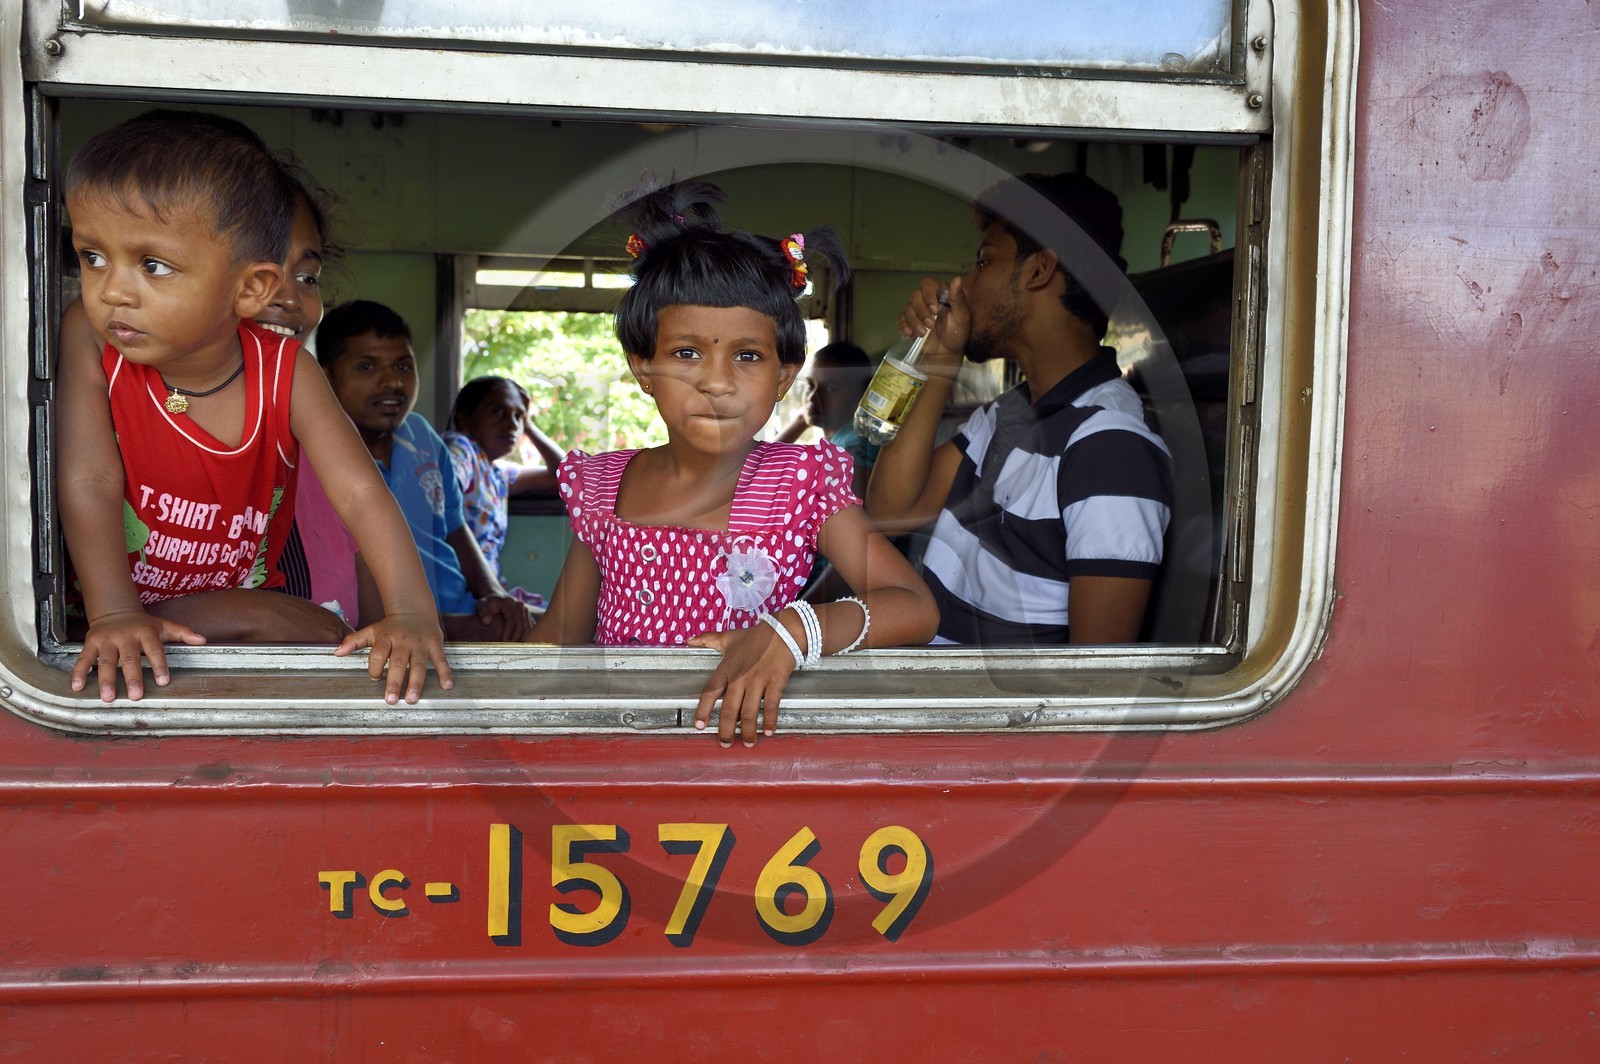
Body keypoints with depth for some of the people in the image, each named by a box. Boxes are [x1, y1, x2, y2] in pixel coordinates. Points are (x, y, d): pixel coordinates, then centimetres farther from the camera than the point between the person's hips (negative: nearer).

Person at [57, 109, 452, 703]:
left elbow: (362, 495, -24)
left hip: (241, 601, 3)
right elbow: (90, 480, -22)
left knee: (330, 636, -19)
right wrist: (113, 614, -31)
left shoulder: (285, 374, -17)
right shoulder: (89, 338, -18)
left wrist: (412, 614, -38)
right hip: (121, 601, -3)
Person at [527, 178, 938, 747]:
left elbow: (916, 609, -11)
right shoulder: (598, 486, 4)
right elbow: (563, 630, 14)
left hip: (737, 736, 0)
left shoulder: (803, 483, -5)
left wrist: (793, 630, -27)